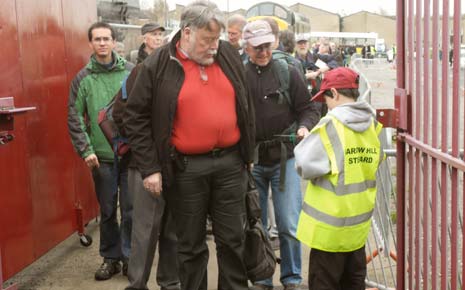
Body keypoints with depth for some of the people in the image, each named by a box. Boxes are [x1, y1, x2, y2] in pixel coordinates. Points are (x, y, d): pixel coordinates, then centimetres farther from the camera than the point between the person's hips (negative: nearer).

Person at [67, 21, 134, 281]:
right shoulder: (83, 78, 3)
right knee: (107, 211, 11)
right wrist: (85, 150, -6)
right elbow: (74, 117, 3)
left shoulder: (131, 72, 0)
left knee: (131, 210, 4)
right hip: (101, 156, 1)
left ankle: (130, 257, 18)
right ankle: (111, 258, 24)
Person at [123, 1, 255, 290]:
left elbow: (245, 106, 14)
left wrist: (248, 152, 13)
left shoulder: (229, 55, 4)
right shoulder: (158, 65, -7)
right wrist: (149, 168, -8)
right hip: (186, 168, -3)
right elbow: (136, 117, -4)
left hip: (230, 161, 3)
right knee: (191, 244, 10)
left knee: (233, 238, 12)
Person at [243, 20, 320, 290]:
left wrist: (304, 126, -16)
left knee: (289, 226, 0)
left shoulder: (288, 73, 0)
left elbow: (308, 109, 4)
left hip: (284, 158, -1)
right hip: (250, 161, 1)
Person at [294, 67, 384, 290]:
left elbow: (305, 167, -22)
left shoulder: (330, 126, -19)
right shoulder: (372, 126, 1)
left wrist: (304, 144, -4)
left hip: (330, 225, -6)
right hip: (359, 222, 6)